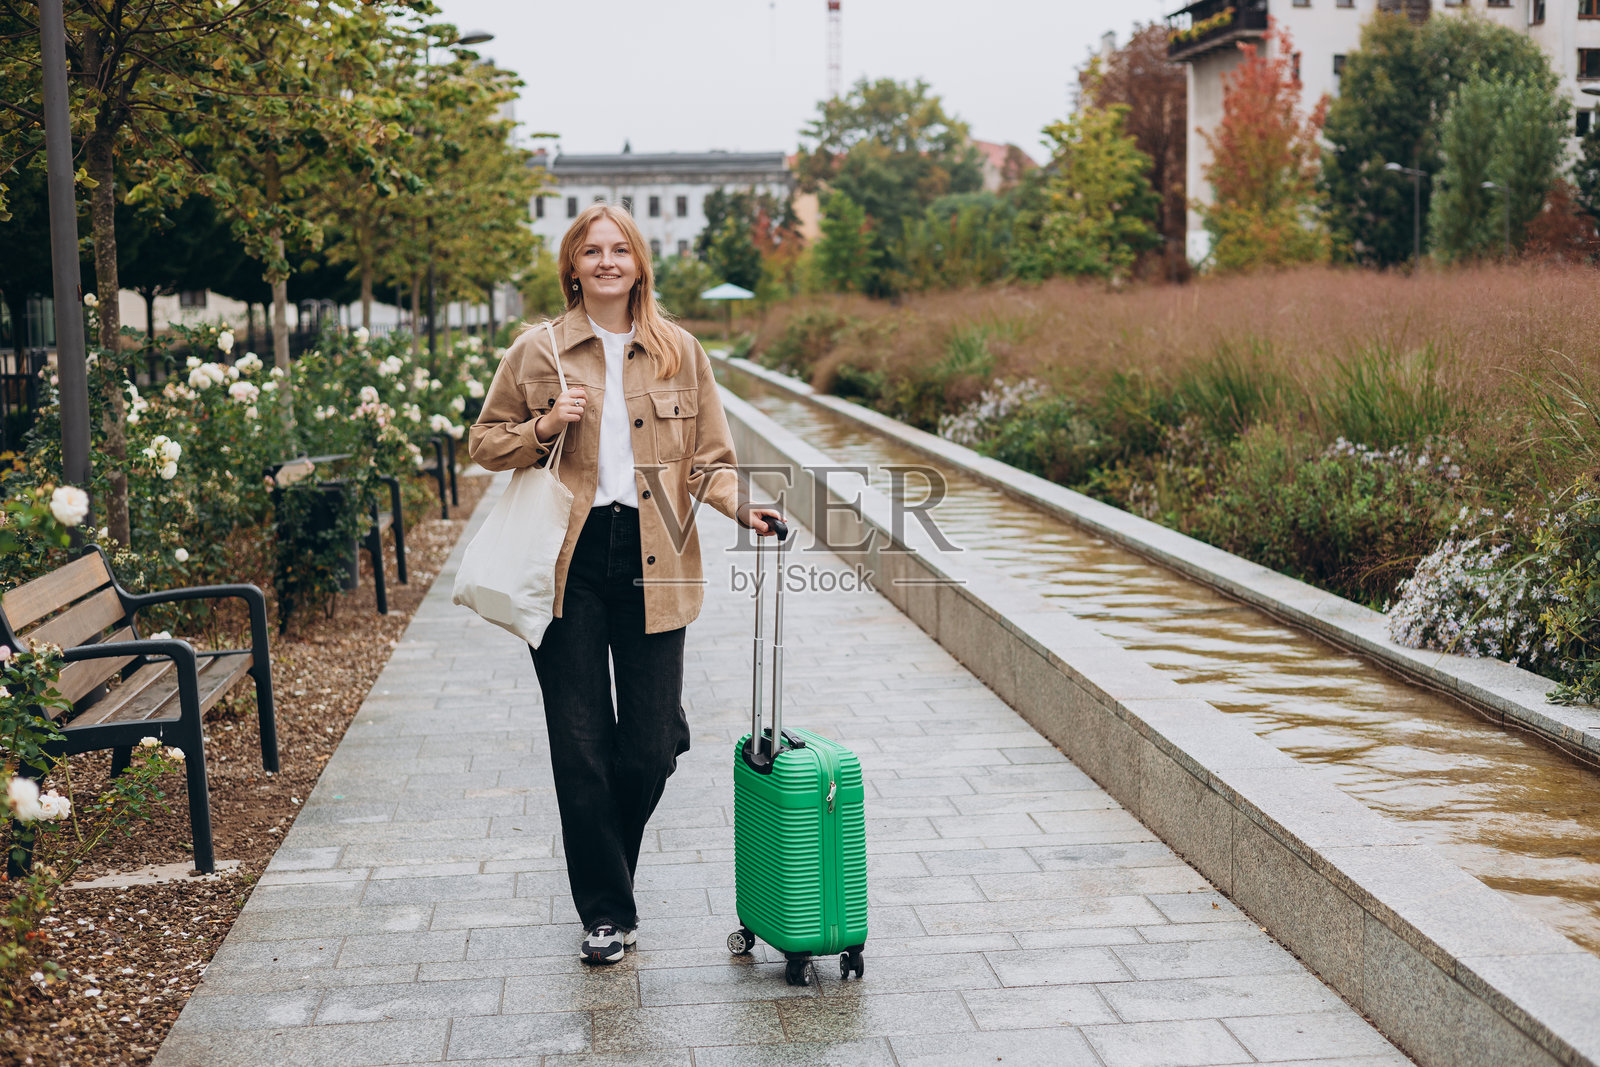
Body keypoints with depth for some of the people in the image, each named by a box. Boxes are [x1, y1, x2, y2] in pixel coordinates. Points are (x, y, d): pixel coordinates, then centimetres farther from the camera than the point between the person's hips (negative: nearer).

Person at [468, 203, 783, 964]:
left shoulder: (680, 353, 9)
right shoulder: (537, 351, 6)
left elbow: (708, 460, 8)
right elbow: (484, 445, 11)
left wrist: (741, 505, -11)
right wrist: (544, 427, -8)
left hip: (650, 566, 1)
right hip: (569, 564, -1)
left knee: (649, 750, 3)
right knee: (580, 749, 1)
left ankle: (610, 875, 32)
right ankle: (605, 912, 16)